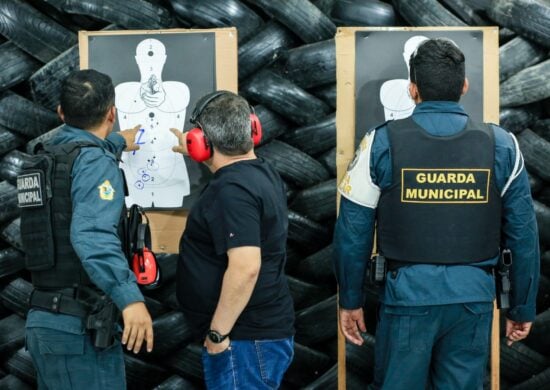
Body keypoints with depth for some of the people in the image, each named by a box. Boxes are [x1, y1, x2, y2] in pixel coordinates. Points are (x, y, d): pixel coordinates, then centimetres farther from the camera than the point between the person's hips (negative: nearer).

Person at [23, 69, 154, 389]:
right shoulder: (94, 161, -13)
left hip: (43, 319, 9)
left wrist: (119, 142, 59)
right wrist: (130, 296, -41)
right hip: (79, 325, -9)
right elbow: (92, 234, -30)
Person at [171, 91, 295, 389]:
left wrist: (218, 333, -23)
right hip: (264, 330, 10)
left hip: (246, 338, -10)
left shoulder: (231, 190, -22)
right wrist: (196, 153, 43)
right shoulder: (262, 172, 8)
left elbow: (245, 267, -31)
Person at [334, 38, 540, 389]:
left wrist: (351, 300, 9)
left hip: (408, 293, -1)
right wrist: (523, 307, 10)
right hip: (474, 296, 1)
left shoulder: (382, 143, -5)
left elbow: (353, 231, -2)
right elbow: (523, 236, 0)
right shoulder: (501, 145, -2)